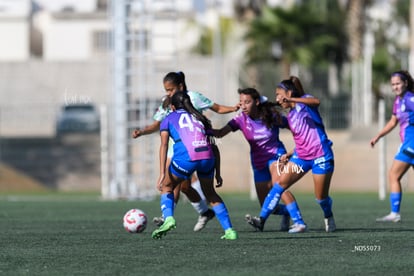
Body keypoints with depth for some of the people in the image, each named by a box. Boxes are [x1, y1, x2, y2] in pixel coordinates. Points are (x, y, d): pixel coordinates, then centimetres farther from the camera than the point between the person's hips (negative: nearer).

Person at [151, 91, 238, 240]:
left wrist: (162, 174, -1)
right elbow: (213, 146, 25)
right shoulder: (200, 118, 31)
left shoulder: (169, 119, 22)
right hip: (207, 157, 3)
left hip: (185, 157, -3)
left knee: (167, 187, 22)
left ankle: (168, 218, -4)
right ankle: (229, 230, 17)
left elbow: (164, 145, 7)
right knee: (210, 192, 25)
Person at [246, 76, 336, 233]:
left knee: (321, 197, -2)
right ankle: (262, 219, -13)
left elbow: (316, 102, -29)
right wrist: (289, 154, 10)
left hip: (320, 156, -7)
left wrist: (291, 100, -37)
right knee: (280, 183, -9)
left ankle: (328, 217, 32)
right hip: (301, 156, 7)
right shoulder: (290, 115, 16)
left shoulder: (304, 100, -4)